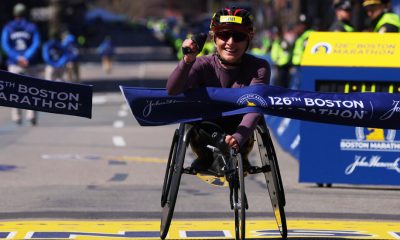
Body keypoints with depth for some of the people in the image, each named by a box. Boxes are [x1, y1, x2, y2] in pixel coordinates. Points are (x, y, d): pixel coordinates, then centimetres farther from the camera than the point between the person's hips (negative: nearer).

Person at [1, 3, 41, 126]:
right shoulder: (32, 27, 6)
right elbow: (36, 44, -8)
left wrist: (17, 58, -15)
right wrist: (26, 57, -17)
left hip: (13, 64, 0)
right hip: (29, 64, 0)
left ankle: (17, 117, -1)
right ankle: (32, 116, -8)